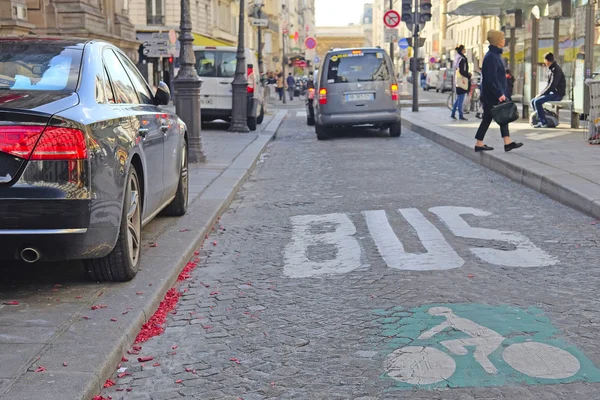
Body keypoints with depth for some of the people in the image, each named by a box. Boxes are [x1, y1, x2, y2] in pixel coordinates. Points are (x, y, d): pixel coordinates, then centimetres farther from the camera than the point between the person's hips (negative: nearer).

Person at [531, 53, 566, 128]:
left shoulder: (556, 70, -16)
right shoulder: (552, 69, 15)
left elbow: (552, 86, -22)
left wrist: (541, 94, -16)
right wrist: (541, 93, 7)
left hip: (557, 94, -10)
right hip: (553, 93, 10)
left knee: (537, 102, -22)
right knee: (533, 101, 4)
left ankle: (544, 123, -18)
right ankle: (541, 120, 2)